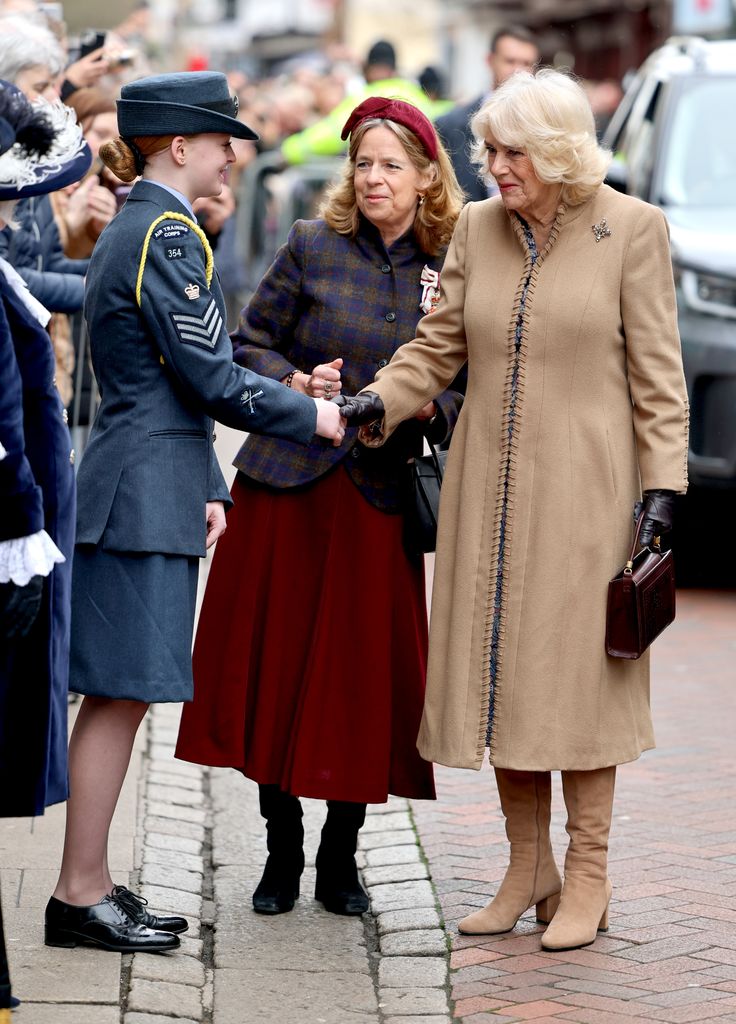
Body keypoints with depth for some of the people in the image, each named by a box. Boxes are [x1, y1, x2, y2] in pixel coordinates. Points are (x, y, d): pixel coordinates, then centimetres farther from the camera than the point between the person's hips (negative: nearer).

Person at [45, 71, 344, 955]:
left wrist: (207, 485, 18)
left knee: (120, 695, 11)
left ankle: (90, 884, 16)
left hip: (145, 488, 10)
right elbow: (212, 379, -16)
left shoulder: (131, 229, 18)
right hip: (146, 493, -10)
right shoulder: (166, 234, -13)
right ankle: (80, 895, 0)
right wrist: (315, 416, -3)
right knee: (122, 692, -5)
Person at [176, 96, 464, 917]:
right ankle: (282, 856, 17)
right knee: (277, 663, 4)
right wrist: (295, 384, -12)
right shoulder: (311, 248, 2)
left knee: (363, 673, 1)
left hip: (381, 495, 0)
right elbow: (249, 343, 6)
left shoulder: (451, 270, 3)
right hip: (289, 484, 0)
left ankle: (340, 859, 17)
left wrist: (430, 406, -12)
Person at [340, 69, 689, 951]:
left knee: (577, 670, -1)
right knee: (502, 671, 7)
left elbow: (657, 371, -3)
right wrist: (381, 399, -8)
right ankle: (528, 869, 20)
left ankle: (586, 878, 10)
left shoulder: (630, 228, -4)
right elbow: (439, 342, 10)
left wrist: (661, 486, -9)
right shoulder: (477, 228, 7)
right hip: (489, 484, 4)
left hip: (580, 486, -4)